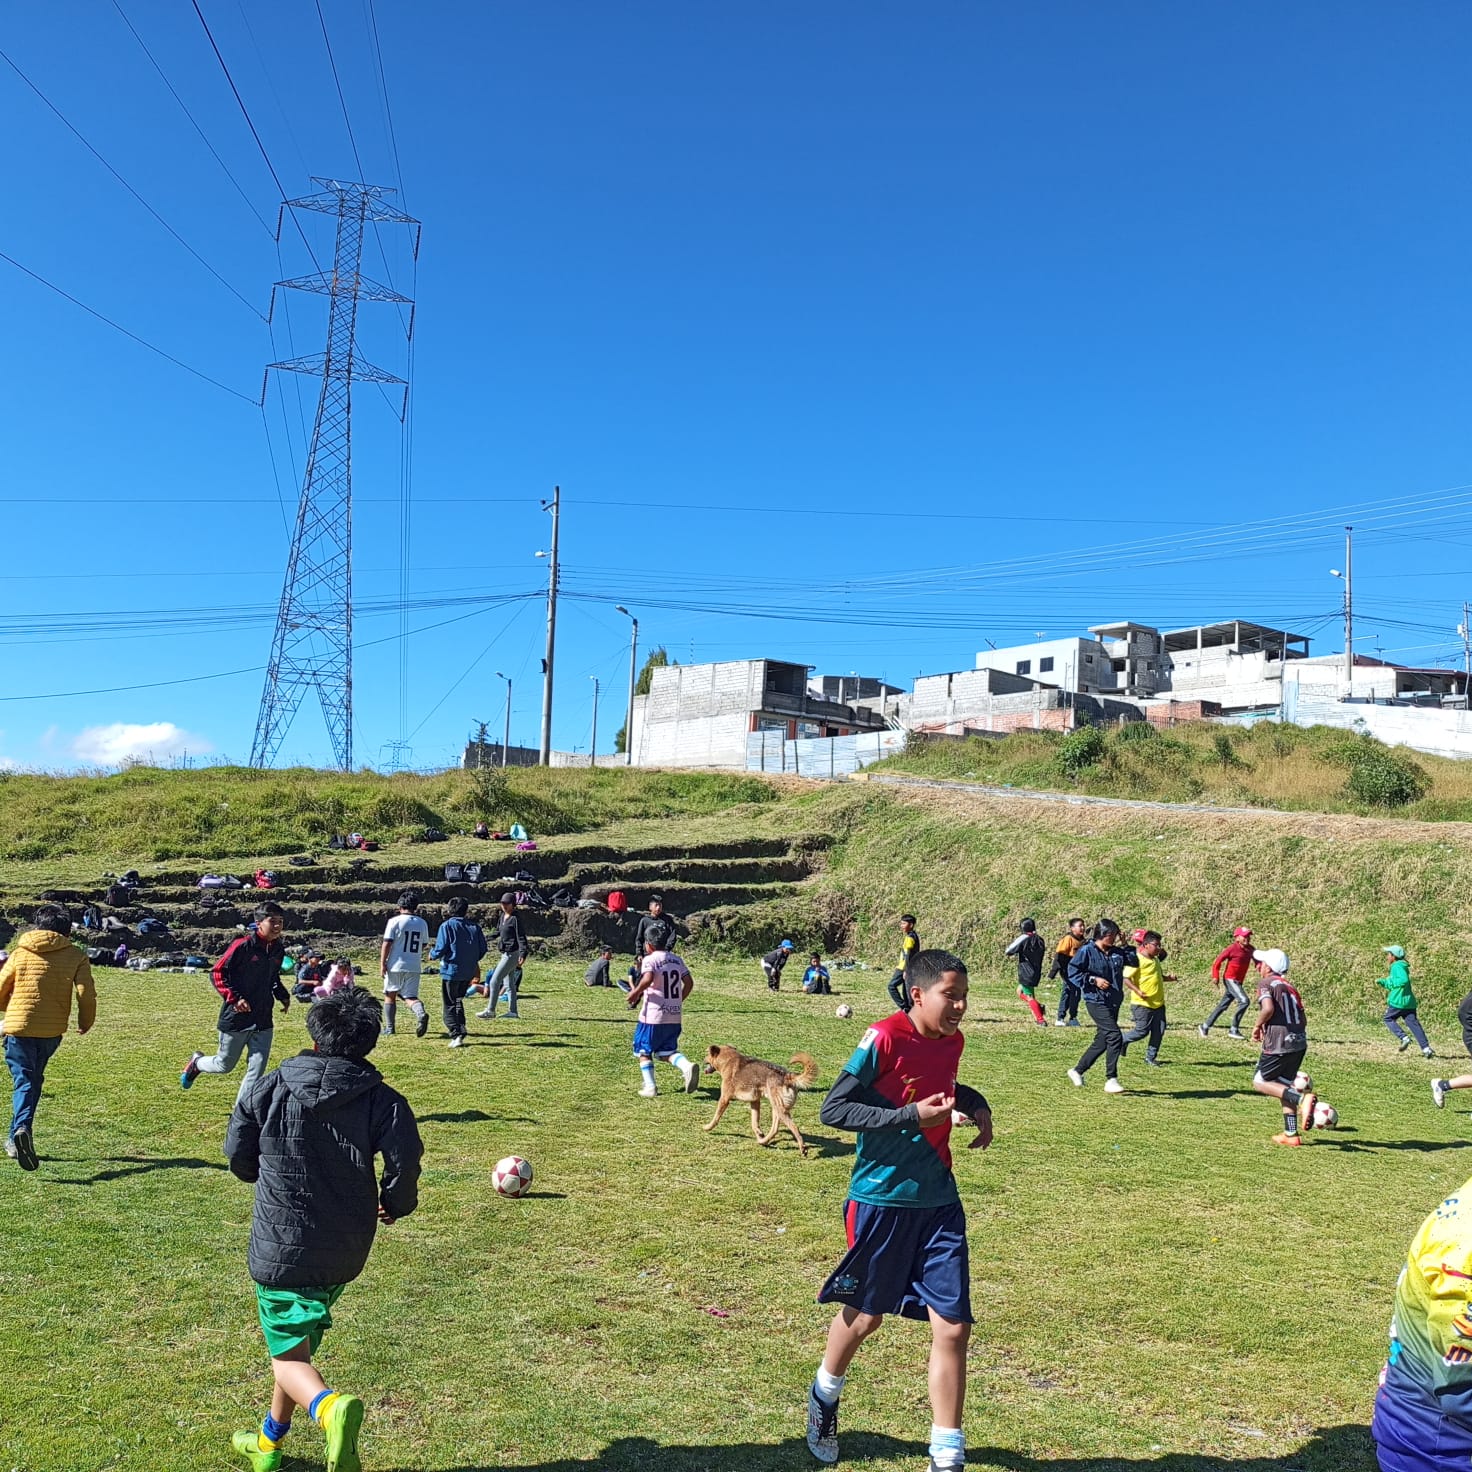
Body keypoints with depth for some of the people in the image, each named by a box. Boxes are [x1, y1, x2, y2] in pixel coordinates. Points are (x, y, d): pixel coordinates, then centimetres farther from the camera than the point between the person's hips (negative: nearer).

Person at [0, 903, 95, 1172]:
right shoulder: (76, 957, 2)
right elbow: (86, 994, -7)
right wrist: (85, 1023, 10)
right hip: (52, 1031, 1)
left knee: (23, 1081, 1)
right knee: (34, 1081, 19)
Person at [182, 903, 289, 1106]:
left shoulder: (278, 950, 4)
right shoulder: (243, 945, -17)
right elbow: (217, 973, -12)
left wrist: (283, 995, 5)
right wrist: (234, 997, -21)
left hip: (263, 1021, 5)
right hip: (236, 1018, -5)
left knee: (257, 1069, -1)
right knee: (224, 1065, 13)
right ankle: (197, 1063, 46)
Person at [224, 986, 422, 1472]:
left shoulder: (272, 1088, -6)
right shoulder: (381, 1099, -8)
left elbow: (237, 1150, 2)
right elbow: (405, 1158, -19)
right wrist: (395, 1203, 2)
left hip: (280, 1246, -3)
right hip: (346, 1251, 3)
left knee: (287, 1354, 5)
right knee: (301, 1339, 24)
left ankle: (330, 1406, -26)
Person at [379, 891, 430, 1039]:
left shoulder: (395, 921, -7)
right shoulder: (422, 923, 7)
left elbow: (387, 943, -11)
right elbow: (424, 946, 14)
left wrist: (382, 963, -6)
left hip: (396, 965, -3)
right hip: (414, 967, 3)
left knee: (390, 996, 14)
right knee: (411, 996, 3)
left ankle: (389, 1028, 17)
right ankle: (421, 1013, -28)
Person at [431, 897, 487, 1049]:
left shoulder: (447, 926, -9)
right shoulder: (475, 927, 5)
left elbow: (440, 949, -14)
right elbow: (482, 950, 7)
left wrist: (432, 955, 8)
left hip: (451, 971, -5)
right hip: (469, 973, 5)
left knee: (448, 1006, 3)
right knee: (458, 1000, 24)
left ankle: (456, 1035, -9)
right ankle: (460, 1029, 19)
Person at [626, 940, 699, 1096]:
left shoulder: (650, 960, -11)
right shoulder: (676, 959, 9)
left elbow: (647, 979, -29)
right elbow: (689, 982, 6)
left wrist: (635, 992, -12)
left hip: (653, 1016, -5)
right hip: (675, 1016, 5)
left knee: (644, 1050, 13)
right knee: (667, 1051, 14)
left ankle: (649, 1087, 6)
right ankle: (687, 1065, -14)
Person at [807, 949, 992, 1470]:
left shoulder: (952, 1041, 3)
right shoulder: (884, 1039, -18)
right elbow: (832, 1109, -18)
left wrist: (975, 1103, 4)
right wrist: (910, 1115, -24)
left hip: (940, 1201, 5)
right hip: (882, 1199, -5)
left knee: (953, 1326, -1)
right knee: (865, 1315, 14)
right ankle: (824, 1398, 43)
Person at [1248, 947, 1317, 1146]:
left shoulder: (1266, 983, -4)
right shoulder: (1290, 987, 19)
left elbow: (1268, 1008, -20)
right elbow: (1303, 1020, 17)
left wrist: (1258, 1026, -5)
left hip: (1279, 1044, -8)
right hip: (1300, 1042, 8)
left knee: (1260, 1081, 7)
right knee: (1284, 1085, 20)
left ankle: (1302, 1098, -14)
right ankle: (1291, 1134, 19)